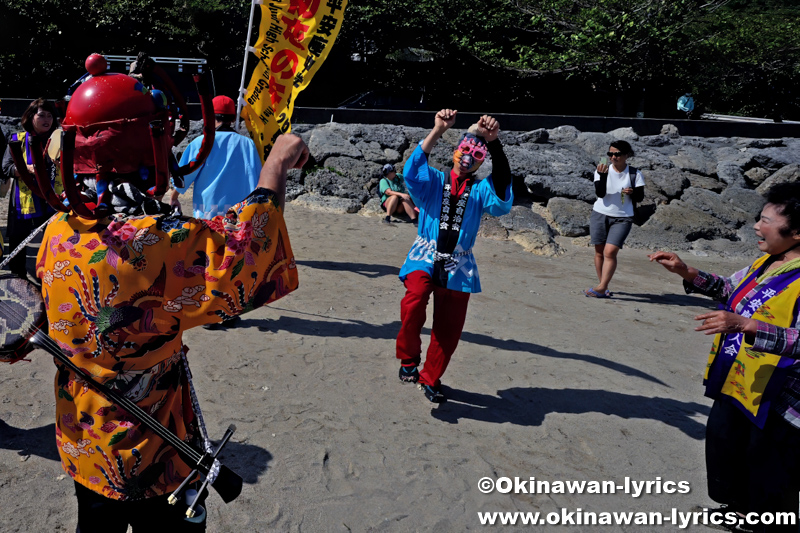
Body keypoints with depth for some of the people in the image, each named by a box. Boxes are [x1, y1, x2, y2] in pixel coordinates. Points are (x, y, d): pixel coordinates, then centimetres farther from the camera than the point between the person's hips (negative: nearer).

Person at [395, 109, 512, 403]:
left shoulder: (482, 190, 9)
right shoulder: (434, 181, 7)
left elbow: (502, 188, -15)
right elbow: (412, 170, -16)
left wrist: (493, 141, -25)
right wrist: (438, 130, -27)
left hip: (459, 266, 2)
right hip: (425, 257, -2)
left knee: (448, 329, 3)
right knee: (415, 297, -32)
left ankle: (430, 379, 28)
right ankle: (409, 359, -7)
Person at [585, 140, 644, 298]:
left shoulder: (635, 174, 0)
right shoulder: (602, 170, 0)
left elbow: (640, 197, 2)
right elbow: (600, 193, -12)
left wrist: (632, 192, -19)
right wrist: (602, 175, -26)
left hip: (622, 218, -2)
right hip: (600, 215, 2)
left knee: (610, 251, -16)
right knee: (599, 252, 4)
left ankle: (602, 287, -13)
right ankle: (603, 286, 15)